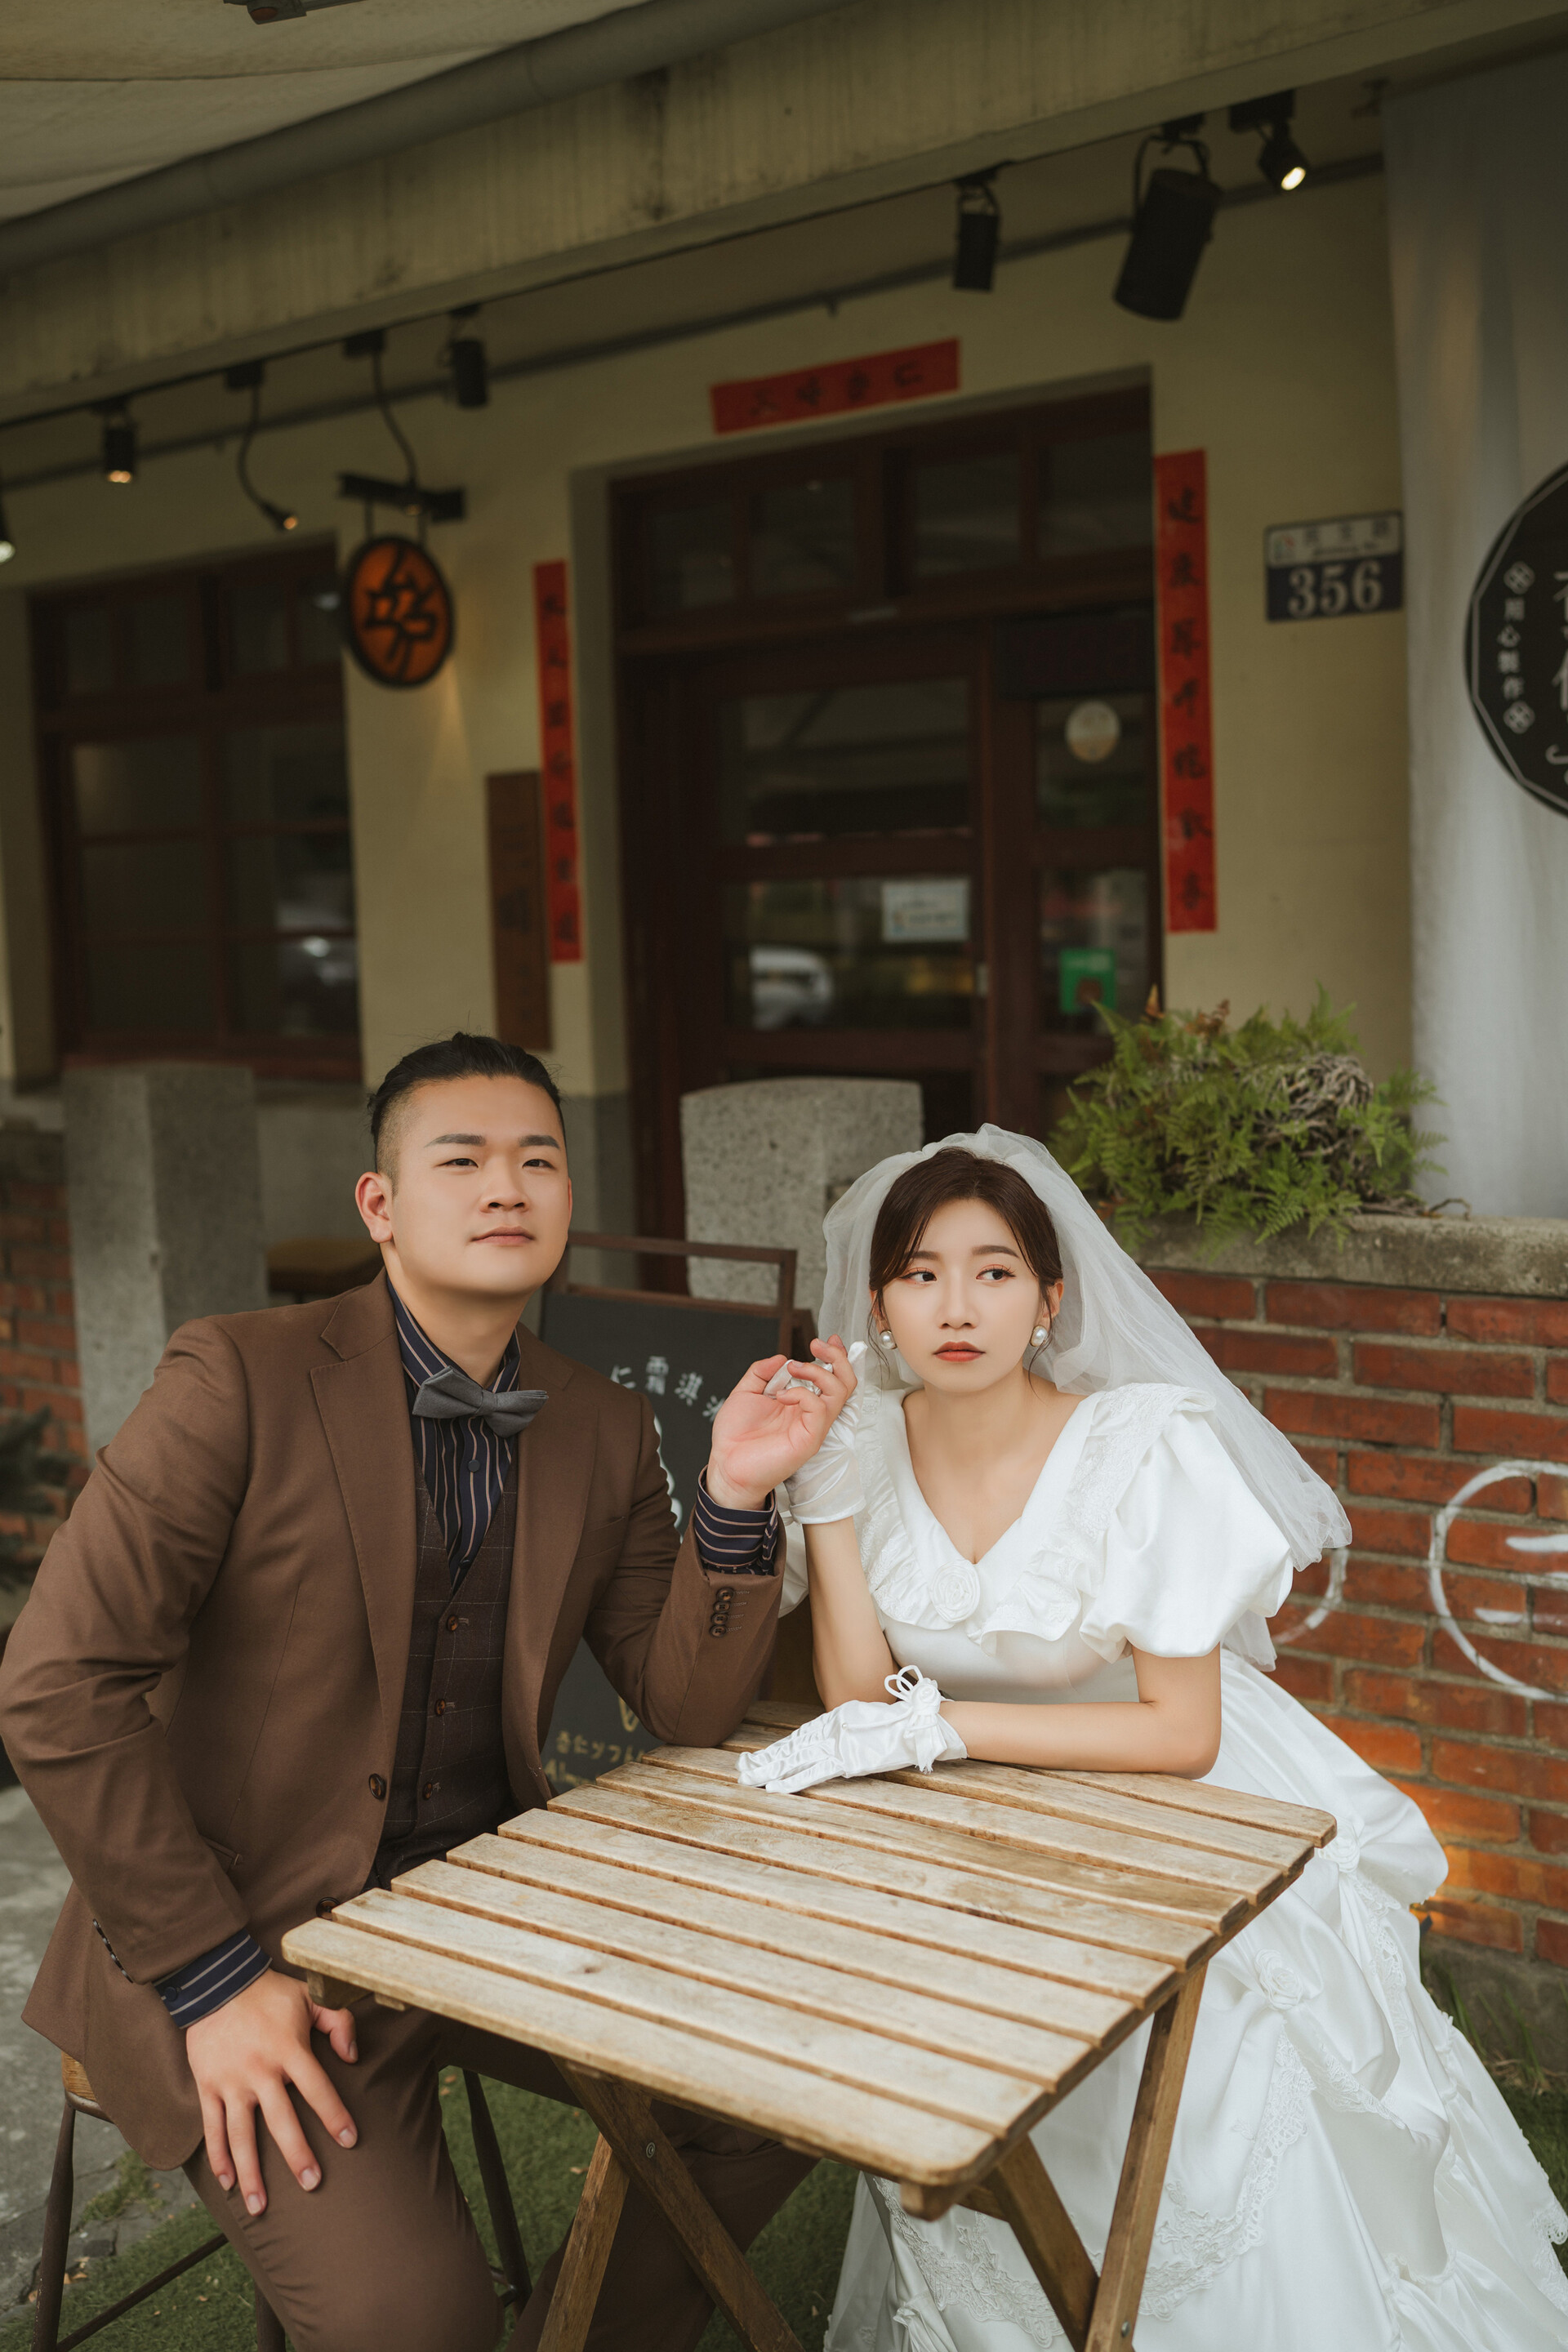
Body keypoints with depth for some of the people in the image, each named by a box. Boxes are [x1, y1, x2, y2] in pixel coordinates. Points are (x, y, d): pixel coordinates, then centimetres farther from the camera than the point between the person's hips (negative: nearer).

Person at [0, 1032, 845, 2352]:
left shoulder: (603, 1428, 2)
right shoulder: (241, 1377, -15)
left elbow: (688, 1711, 3)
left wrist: (736, 1496, -13)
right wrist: (215, 1982, -18)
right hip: (250, 1938, -5)